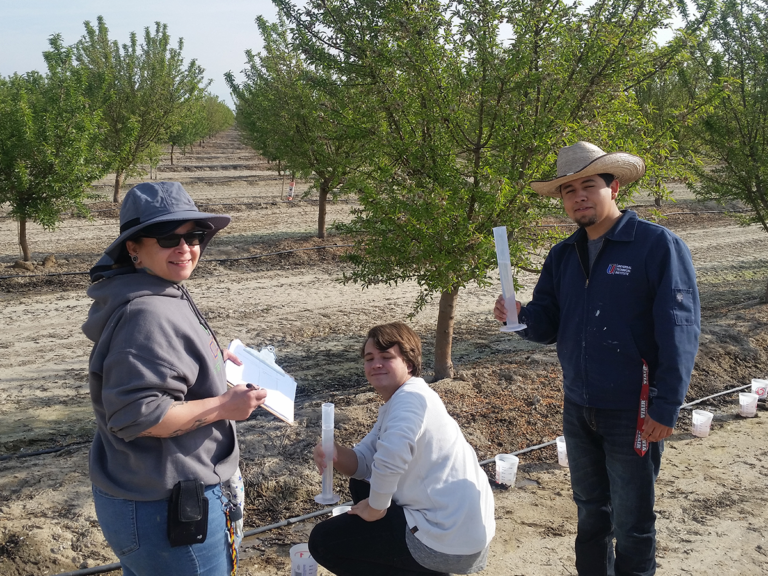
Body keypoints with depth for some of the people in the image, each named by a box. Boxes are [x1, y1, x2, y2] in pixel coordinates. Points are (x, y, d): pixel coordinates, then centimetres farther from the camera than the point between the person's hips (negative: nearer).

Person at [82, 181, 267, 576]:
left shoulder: (161, 298, 9)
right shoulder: (147, 315, -26)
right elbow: (137, 414, -32)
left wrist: (210, 361, 16)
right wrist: (225, 406, -23)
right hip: (166, 510, -11)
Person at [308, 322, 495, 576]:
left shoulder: (411, 398, -20)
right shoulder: (393, 407, 13)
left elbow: (390, 457, -38)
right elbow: (364, 462, 11)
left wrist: (375, 508, -19)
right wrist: (336, 454, -12)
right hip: (456, 527, 10)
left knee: (322, 541, 0)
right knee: (360, 484, 28)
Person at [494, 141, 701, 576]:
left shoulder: (658, 245, -12)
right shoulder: (563, 256, 8)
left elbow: (680, 332, -15)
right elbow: (548, 326, 10)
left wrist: (666, 408, -18)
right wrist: (522, 315, -13)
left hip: (633, 413, -6)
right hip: (578, 409, 6)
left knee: (632, 524, 5)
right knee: (591, 512, 19)